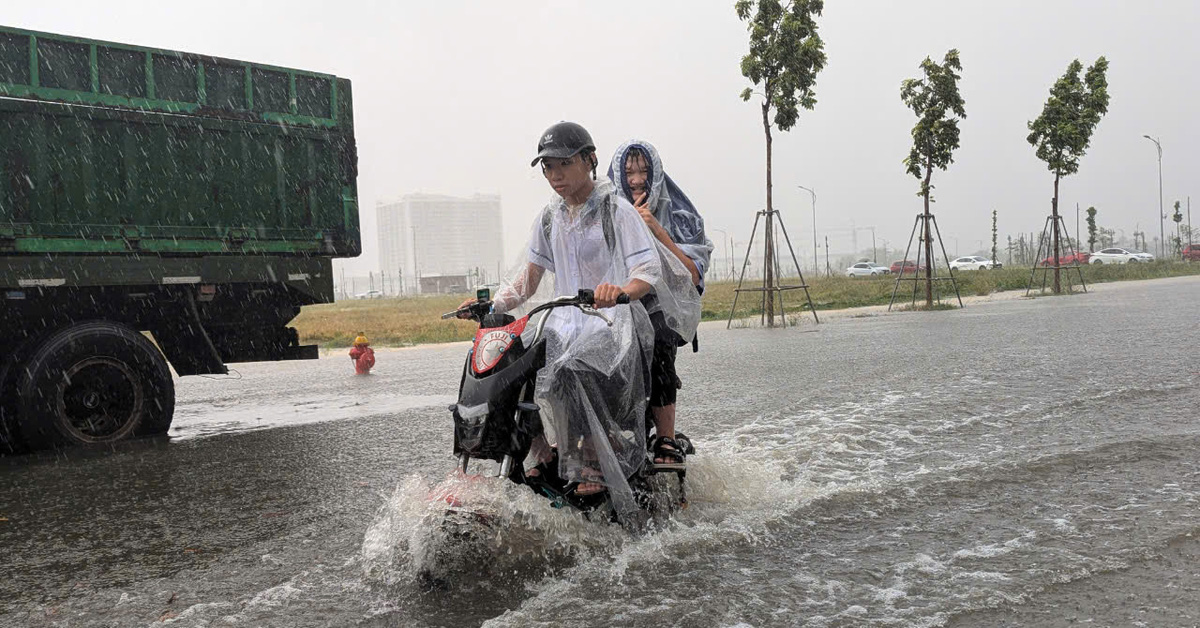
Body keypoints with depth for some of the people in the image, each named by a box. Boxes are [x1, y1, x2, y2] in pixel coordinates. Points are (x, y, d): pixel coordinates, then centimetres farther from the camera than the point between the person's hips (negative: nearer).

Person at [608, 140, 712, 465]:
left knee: (656, 342, -35)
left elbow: (693, 275, -3)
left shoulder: (677, 215, 9)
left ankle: (667, 441, -27)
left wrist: (656, 229, -9)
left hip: (664, 307, -1)